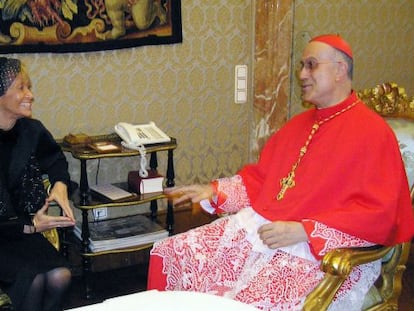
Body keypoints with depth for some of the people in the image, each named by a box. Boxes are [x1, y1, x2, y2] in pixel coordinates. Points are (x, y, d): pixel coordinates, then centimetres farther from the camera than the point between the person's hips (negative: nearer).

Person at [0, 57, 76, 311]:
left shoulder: (31, 131, -3)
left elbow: (55, 159, 21)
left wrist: (60, 183, 0)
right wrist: (28, 226, -16)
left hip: (23, 228, 5)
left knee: (60, 276, -21)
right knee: (32, 279, -29)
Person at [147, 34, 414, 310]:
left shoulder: (373, 132, -6)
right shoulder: (299, 125, 20)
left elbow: (377, 214, -14)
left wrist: (303, 231, -21)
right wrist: (213, 192, 8)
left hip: (321, 252, -7)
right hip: (256, 227, 8)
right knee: (170, 254, -4)